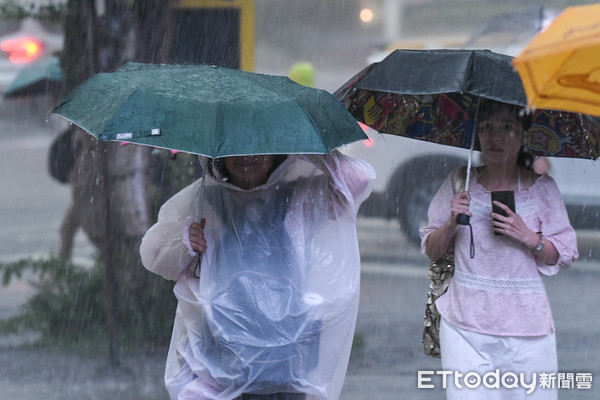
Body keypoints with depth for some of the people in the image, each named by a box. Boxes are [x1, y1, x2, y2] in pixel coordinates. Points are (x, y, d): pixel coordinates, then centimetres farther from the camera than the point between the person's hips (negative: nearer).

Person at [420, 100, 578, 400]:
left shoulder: (541, 188, 2)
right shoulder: (459, 183, 6)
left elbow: (564, 256, 4)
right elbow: (432, 251, 9)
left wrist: (527, 237, -12)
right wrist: (452, 223, -9)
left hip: (525, 328, -1)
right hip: (465, 324, 1)